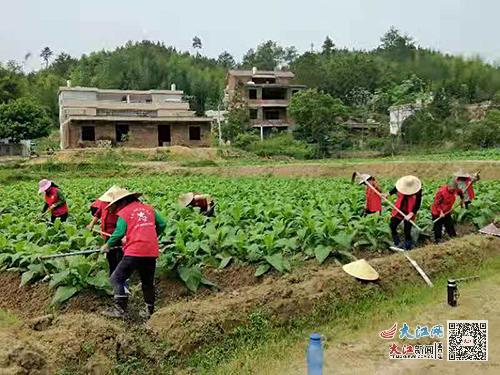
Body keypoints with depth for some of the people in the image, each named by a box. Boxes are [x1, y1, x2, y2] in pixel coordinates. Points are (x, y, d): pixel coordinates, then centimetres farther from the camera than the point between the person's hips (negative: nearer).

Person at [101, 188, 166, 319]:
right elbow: (162, 224, 16)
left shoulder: (124, 212, 0)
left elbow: (119, 233, -9)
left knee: (117, 279, 8)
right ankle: (149, 311, 26)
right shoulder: (149, 208, 14)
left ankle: (120, 309, 3)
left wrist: (107, 245, 7)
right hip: (152, 253, 6)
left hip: (134, 252, -5)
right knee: (148, 282, 20)